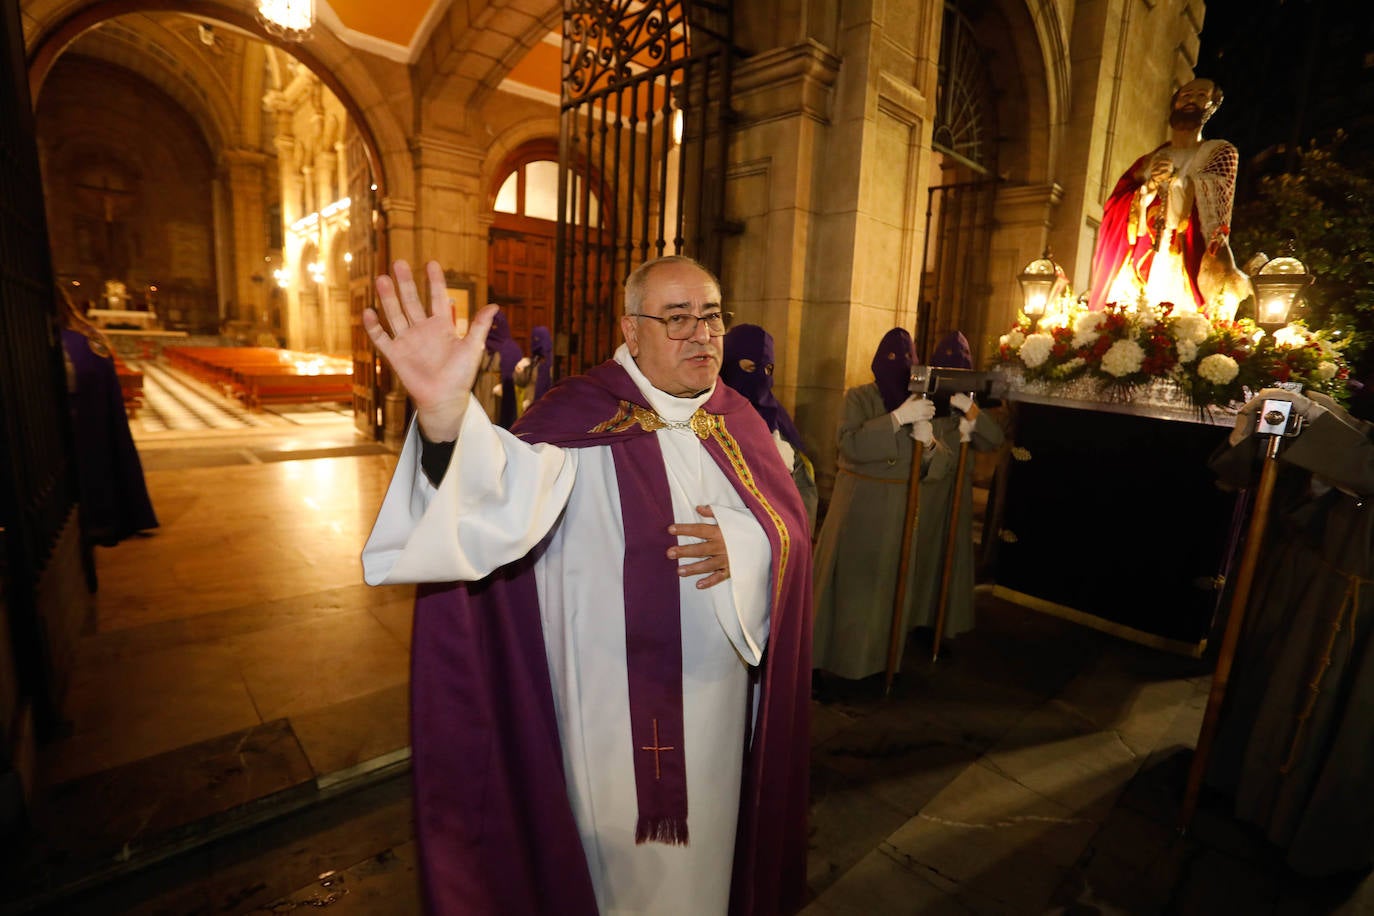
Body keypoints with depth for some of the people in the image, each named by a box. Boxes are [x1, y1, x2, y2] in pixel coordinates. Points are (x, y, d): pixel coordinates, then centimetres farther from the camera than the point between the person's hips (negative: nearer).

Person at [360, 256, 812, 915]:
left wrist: (741, 542, -21)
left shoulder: (737, 419, 0)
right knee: (623, 854, 18)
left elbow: (789, 522, 1)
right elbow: (514, 499, -36)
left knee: (706, 833, 28)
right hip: (619, 701, -5)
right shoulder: (583, 415, -17)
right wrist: (447, 418, -55)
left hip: (721, 691, 5)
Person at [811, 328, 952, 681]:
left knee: (889, 581, 9)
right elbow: (850, 445, -22)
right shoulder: (859, 397, -4)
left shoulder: (921, 404, 6)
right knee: (848, 579, 1)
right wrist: (897, 418, -26)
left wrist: (927, 442, -18)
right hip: (857, 502, -3)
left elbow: (941, 466, 3)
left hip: (899, 508, 4)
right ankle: (833, 652, 14)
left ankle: (879, 656, 25)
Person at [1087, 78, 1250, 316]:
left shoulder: (1220, 151, 18)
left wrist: (1176, 178, -14)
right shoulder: (1149, 160, 24)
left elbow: (1213, 193, 0)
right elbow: (1115, 205, 11)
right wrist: (1149, 186, -4)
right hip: (1141, 259, 2)